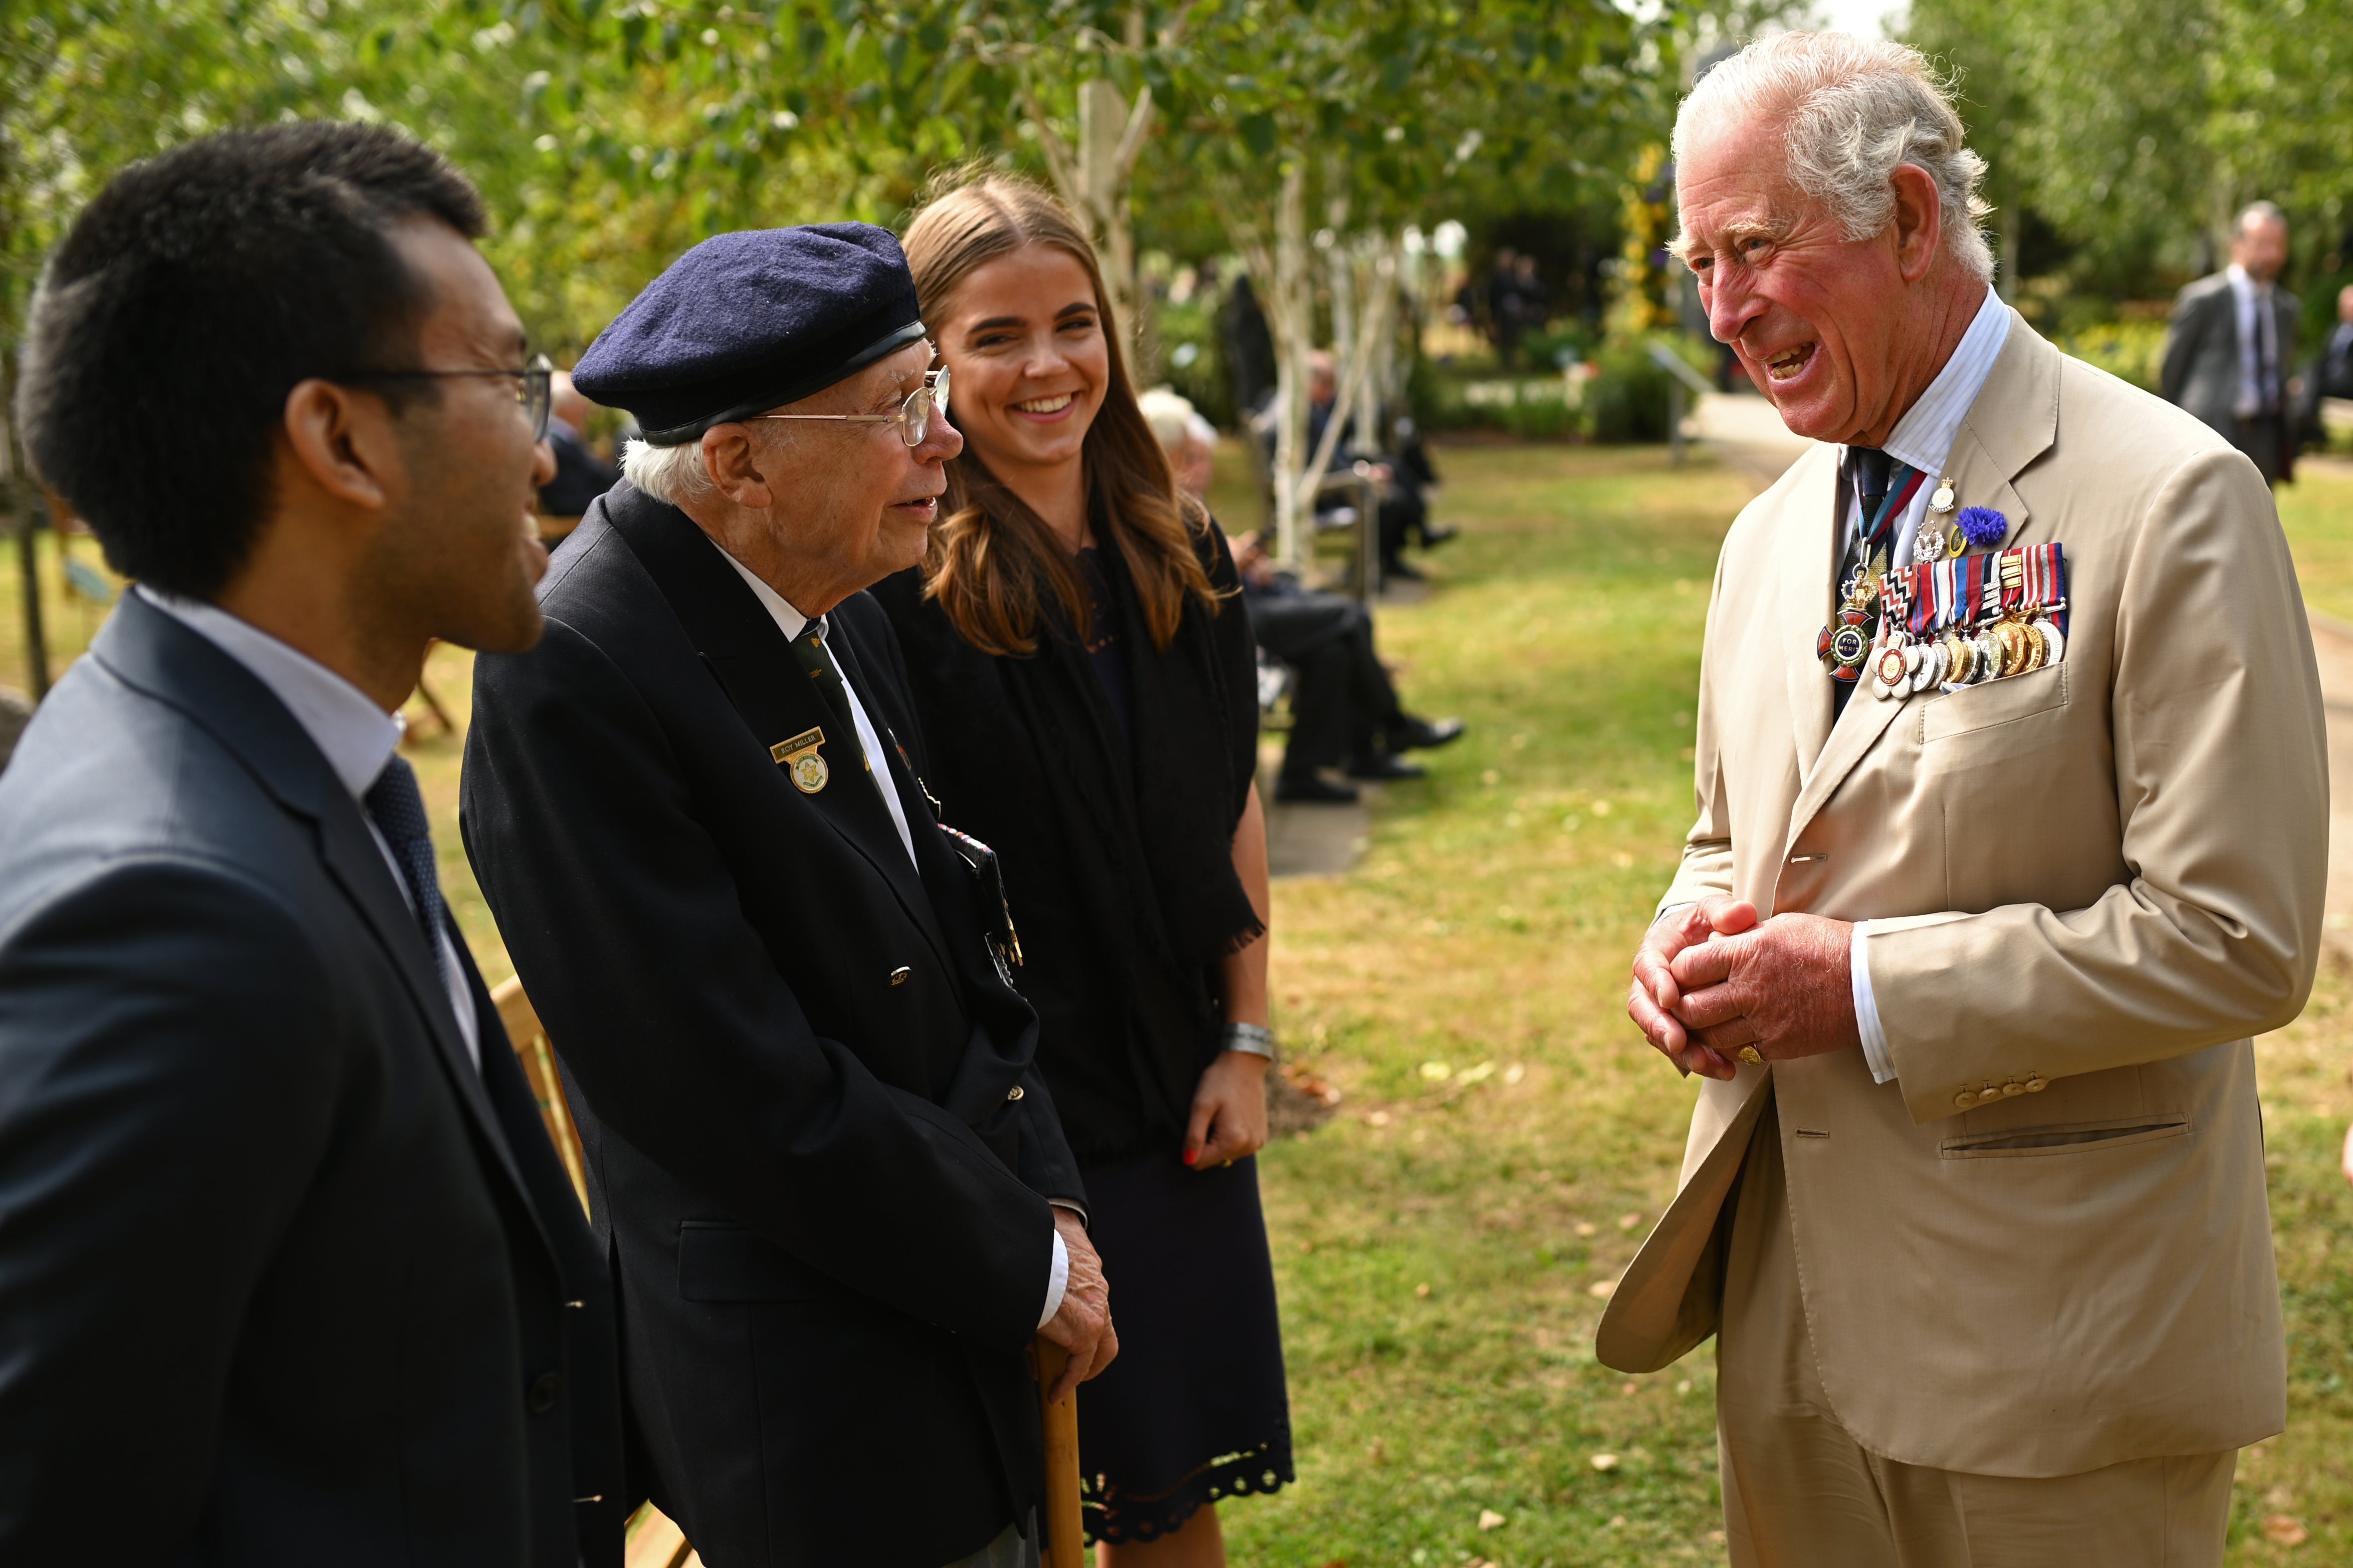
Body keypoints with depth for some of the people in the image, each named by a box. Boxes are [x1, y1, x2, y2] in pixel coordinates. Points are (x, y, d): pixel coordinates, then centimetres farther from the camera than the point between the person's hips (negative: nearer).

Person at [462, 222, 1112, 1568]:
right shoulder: (572, 675, -23)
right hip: (815, 1401, -8)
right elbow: (742, 1094, -23)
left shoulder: (838, 606, 3)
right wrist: (1029, 1269, -14)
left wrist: (1048, 1201, -1)